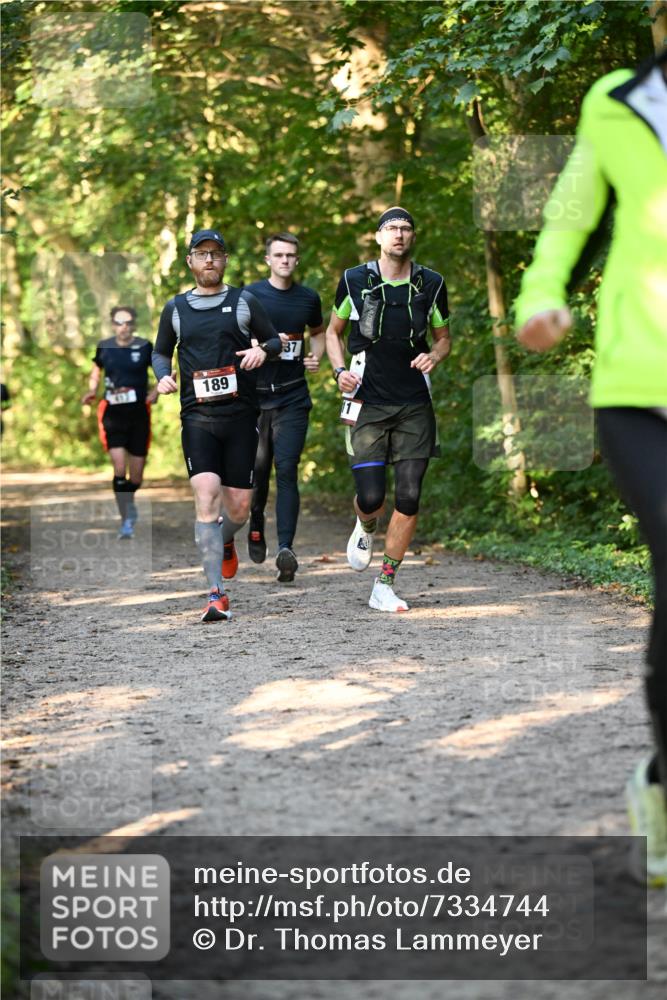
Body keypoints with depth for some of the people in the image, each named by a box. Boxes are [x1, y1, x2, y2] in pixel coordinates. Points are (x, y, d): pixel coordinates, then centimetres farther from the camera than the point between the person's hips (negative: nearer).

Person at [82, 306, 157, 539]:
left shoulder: (145, 347, -4)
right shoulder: (104, 347, 1)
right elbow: (95, 372, 18)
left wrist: (156, 391, -11)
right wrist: (92, 390, -1)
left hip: (139, 414, 0)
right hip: (113, 413, 0)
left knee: (136, 475, 6)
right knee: (119, 470, -15)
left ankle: (128, 505, 38)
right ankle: (126, 519, -4)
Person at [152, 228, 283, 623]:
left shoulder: (245, 302, 8)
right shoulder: (176, 308, 11)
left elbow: (275, 340, 14)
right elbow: (161, 352, 22)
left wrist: (263, 350, -8)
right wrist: (164, 376, 1)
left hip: (240, 416, 0)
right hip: (197, 417, 0)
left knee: (239, 507, 2)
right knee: (206, 497, -17)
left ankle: (225, 542, 41)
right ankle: (217, 594, -17)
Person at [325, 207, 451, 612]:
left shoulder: (431, 284, 5)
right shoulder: (355, 281, 1)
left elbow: (444, 337, 18)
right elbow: (334, 331, 15)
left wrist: (434, 357, -5)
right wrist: (341, 370, -2)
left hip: (415, 405, 2)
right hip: (368, 403, -1)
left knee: (409, 498, -5)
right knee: (371, 496, -9)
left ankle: (385, 585, 6)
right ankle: (365, 529, 29)